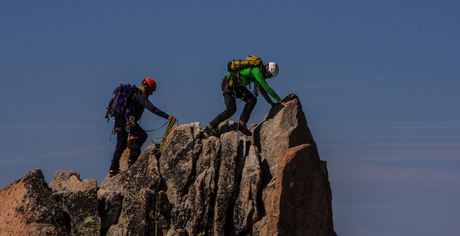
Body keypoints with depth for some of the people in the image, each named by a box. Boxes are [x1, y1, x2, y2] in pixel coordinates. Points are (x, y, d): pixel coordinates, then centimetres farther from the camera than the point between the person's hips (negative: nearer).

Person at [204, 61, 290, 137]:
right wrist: (280, 101, -22)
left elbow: (262, 89, 19)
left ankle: (241, 124, -4)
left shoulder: (259, 72, 6)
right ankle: (210, 127, -8)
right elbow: (268, 88, -25)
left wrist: (270, 102, 16)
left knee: (252, 100, -6)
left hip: (237, 86, 9)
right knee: (231, 110, -17)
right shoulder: (257, 72, -24)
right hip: (228, 84, -9)